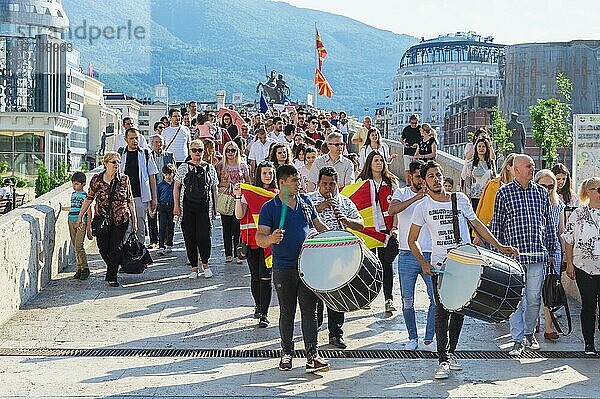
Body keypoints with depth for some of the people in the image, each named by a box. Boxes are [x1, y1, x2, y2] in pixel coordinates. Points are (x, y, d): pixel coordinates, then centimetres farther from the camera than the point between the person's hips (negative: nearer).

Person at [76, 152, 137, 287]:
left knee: (115, 248, -5)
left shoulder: (124, 179, -1)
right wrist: (80, 216, 8)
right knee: (103, 248, 0)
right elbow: (89, 199, 6)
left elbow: (130, 201, 4)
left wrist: (134, 221, 4)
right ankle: (112, 269, 28)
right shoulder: (96, 179, -2)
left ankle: (112, 277, 8)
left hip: (121, 220, -1)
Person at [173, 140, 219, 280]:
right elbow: (176, 187, 8)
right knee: (190, 237, 2)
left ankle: (205, 264, 7)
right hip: (187, 207, 1)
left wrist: (215, 208, 7)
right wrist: (176, 205, -1)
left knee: (203, 236, -12)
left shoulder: (210, 168, 8)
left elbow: (214, 189, 11)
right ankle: (194, 267, 11)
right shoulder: (183, 168, 6)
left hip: (205, 206, -1)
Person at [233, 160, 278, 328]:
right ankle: (259, 306, 31)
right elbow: (239, 215, -4)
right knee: (255, 275, 10)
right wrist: (238, 197, -13)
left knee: (266, 276, -8)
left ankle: (264, 314, -6)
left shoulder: (278, 193, 8)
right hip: (252, 238, 1)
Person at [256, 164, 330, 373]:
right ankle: (287, 353, 21)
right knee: (287, 313, 8)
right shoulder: (269, 208, -4)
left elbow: (319, 225, 20)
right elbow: (259, 238, -11)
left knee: (309, 311, -1)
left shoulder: (306, 202, 9)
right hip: (283, 268, -3)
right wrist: (271, 239, -32)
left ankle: (312, 355, -1)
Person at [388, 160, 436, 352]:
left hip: (430, 255, 1)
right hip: (407, 255, -1)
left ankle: (429, 340, 6)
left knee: (437, 297, -5)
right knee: (407, 300, 4)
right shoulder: (401, 193, 4)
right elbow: (392, 210, -18)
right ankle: (412, 338, 20)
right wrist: (416, 198, -27)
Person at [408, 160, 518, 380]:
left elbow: (477, 224, 13)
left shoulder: (460, 199, 5)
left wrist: (499, 246, 6)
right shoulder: (423, 207, 0)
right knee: (442, 311, -8)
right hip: (439, 265, -2)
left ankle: (451, 353, 21)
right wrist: (423, 262, -8)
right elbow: (412, 240, 5)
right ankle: (443, 360, -6)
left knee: (459, 310, 8)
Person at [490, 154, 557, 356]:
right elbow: (496, 224, 3)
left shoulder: (541, 192, 11)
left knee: (534, 297, 7)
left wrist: (551, 251, 14)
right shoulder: (504, 192, 2)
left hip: (537, 254, 3)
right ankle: (518, 339, 6)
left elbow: (549, 224, 16)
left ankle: (529, 332, 27)